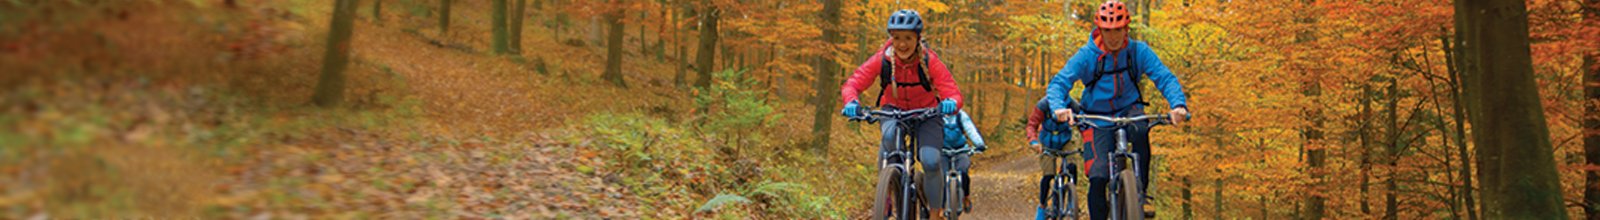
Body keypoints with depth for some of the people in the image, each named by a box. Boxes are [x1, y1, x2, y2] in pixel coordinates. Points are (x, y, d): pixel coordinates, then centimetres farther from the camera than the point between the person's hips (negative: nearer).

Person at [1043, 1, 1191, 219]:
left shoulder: (1138, 51, -9)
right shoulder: (1086, 55, -13)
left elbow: (1165, 78, -15)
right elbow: (1057, 84, -20)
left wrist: (1179, 104, -36)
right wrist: (1059, 108, -42)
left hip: (1129, 111, 1)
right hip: (1098, 121, -1)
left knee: (1140, 130, -36)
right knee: (1098, 177, -19)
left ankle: (1141, 190, -19)